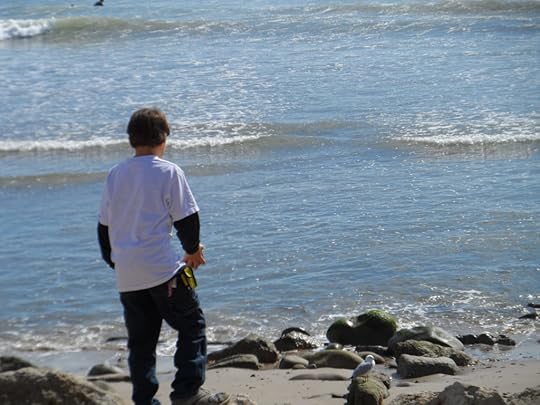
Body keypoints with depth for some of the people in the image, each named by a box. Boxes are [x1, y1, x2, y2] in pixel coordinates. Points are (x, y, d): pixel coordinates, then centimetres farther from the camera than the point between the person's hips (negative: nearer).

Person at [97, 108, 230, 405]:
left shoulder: (115, 174, 10)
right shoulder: (168, 172, -5)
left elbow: (104, 226, 15)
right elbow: (187, 217, -4)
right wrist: (192, 249, 14)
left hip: (126, 276, 5)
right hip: (162, 269, -5)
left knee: (140, 338, 11)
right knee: (192, 325, 5)